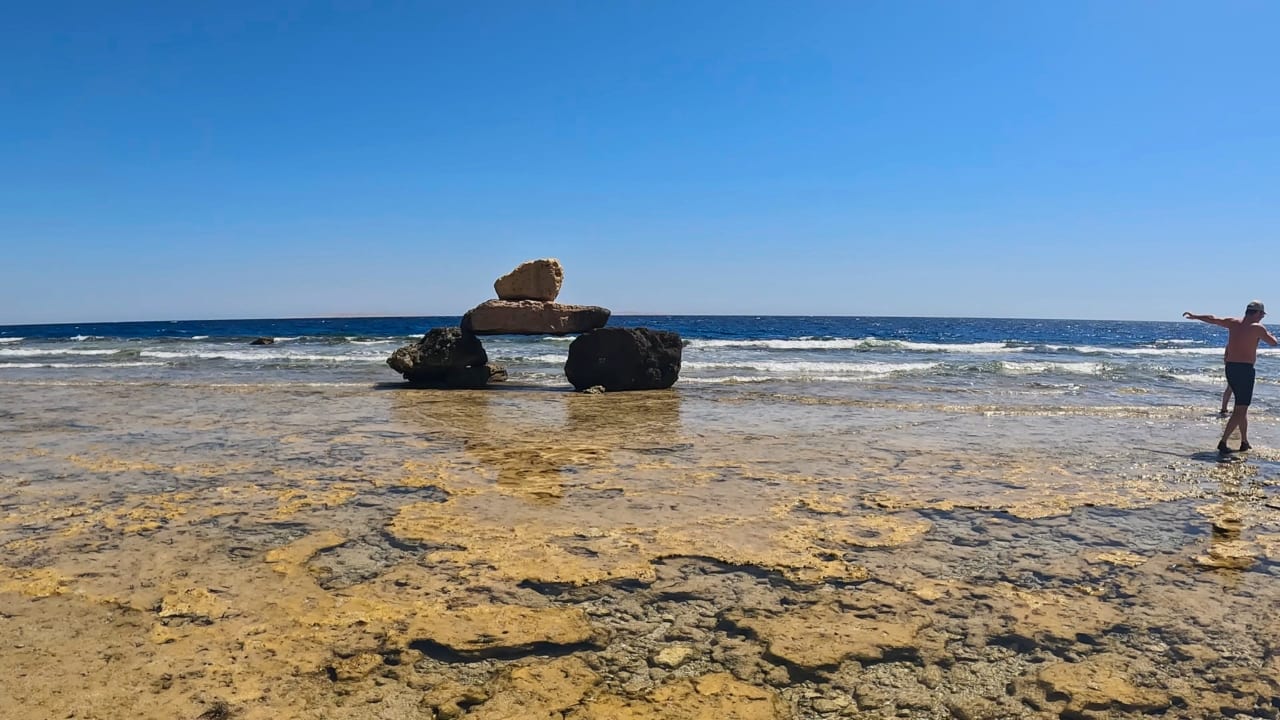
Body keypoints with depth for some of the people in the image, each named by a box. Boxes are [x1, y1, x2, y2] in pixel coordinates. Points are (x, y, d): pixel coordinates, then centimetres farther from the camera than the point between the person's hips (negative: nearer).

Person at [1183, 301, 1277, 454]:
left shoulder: (1233, 322, 6)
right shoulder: (1258, 328, -8)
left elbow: (1213, 319, 17)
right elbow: (1273, 343, 3)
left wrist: (1195, 316, 32)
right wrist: (1269, 334, 25)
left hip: (1230, 367, 7)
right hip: (1245, 369, -7)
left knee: (1242, 407, 18)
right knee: (1240, 409, -5)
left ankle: (1244, 442, 24)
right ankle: (1223, 442, -13)